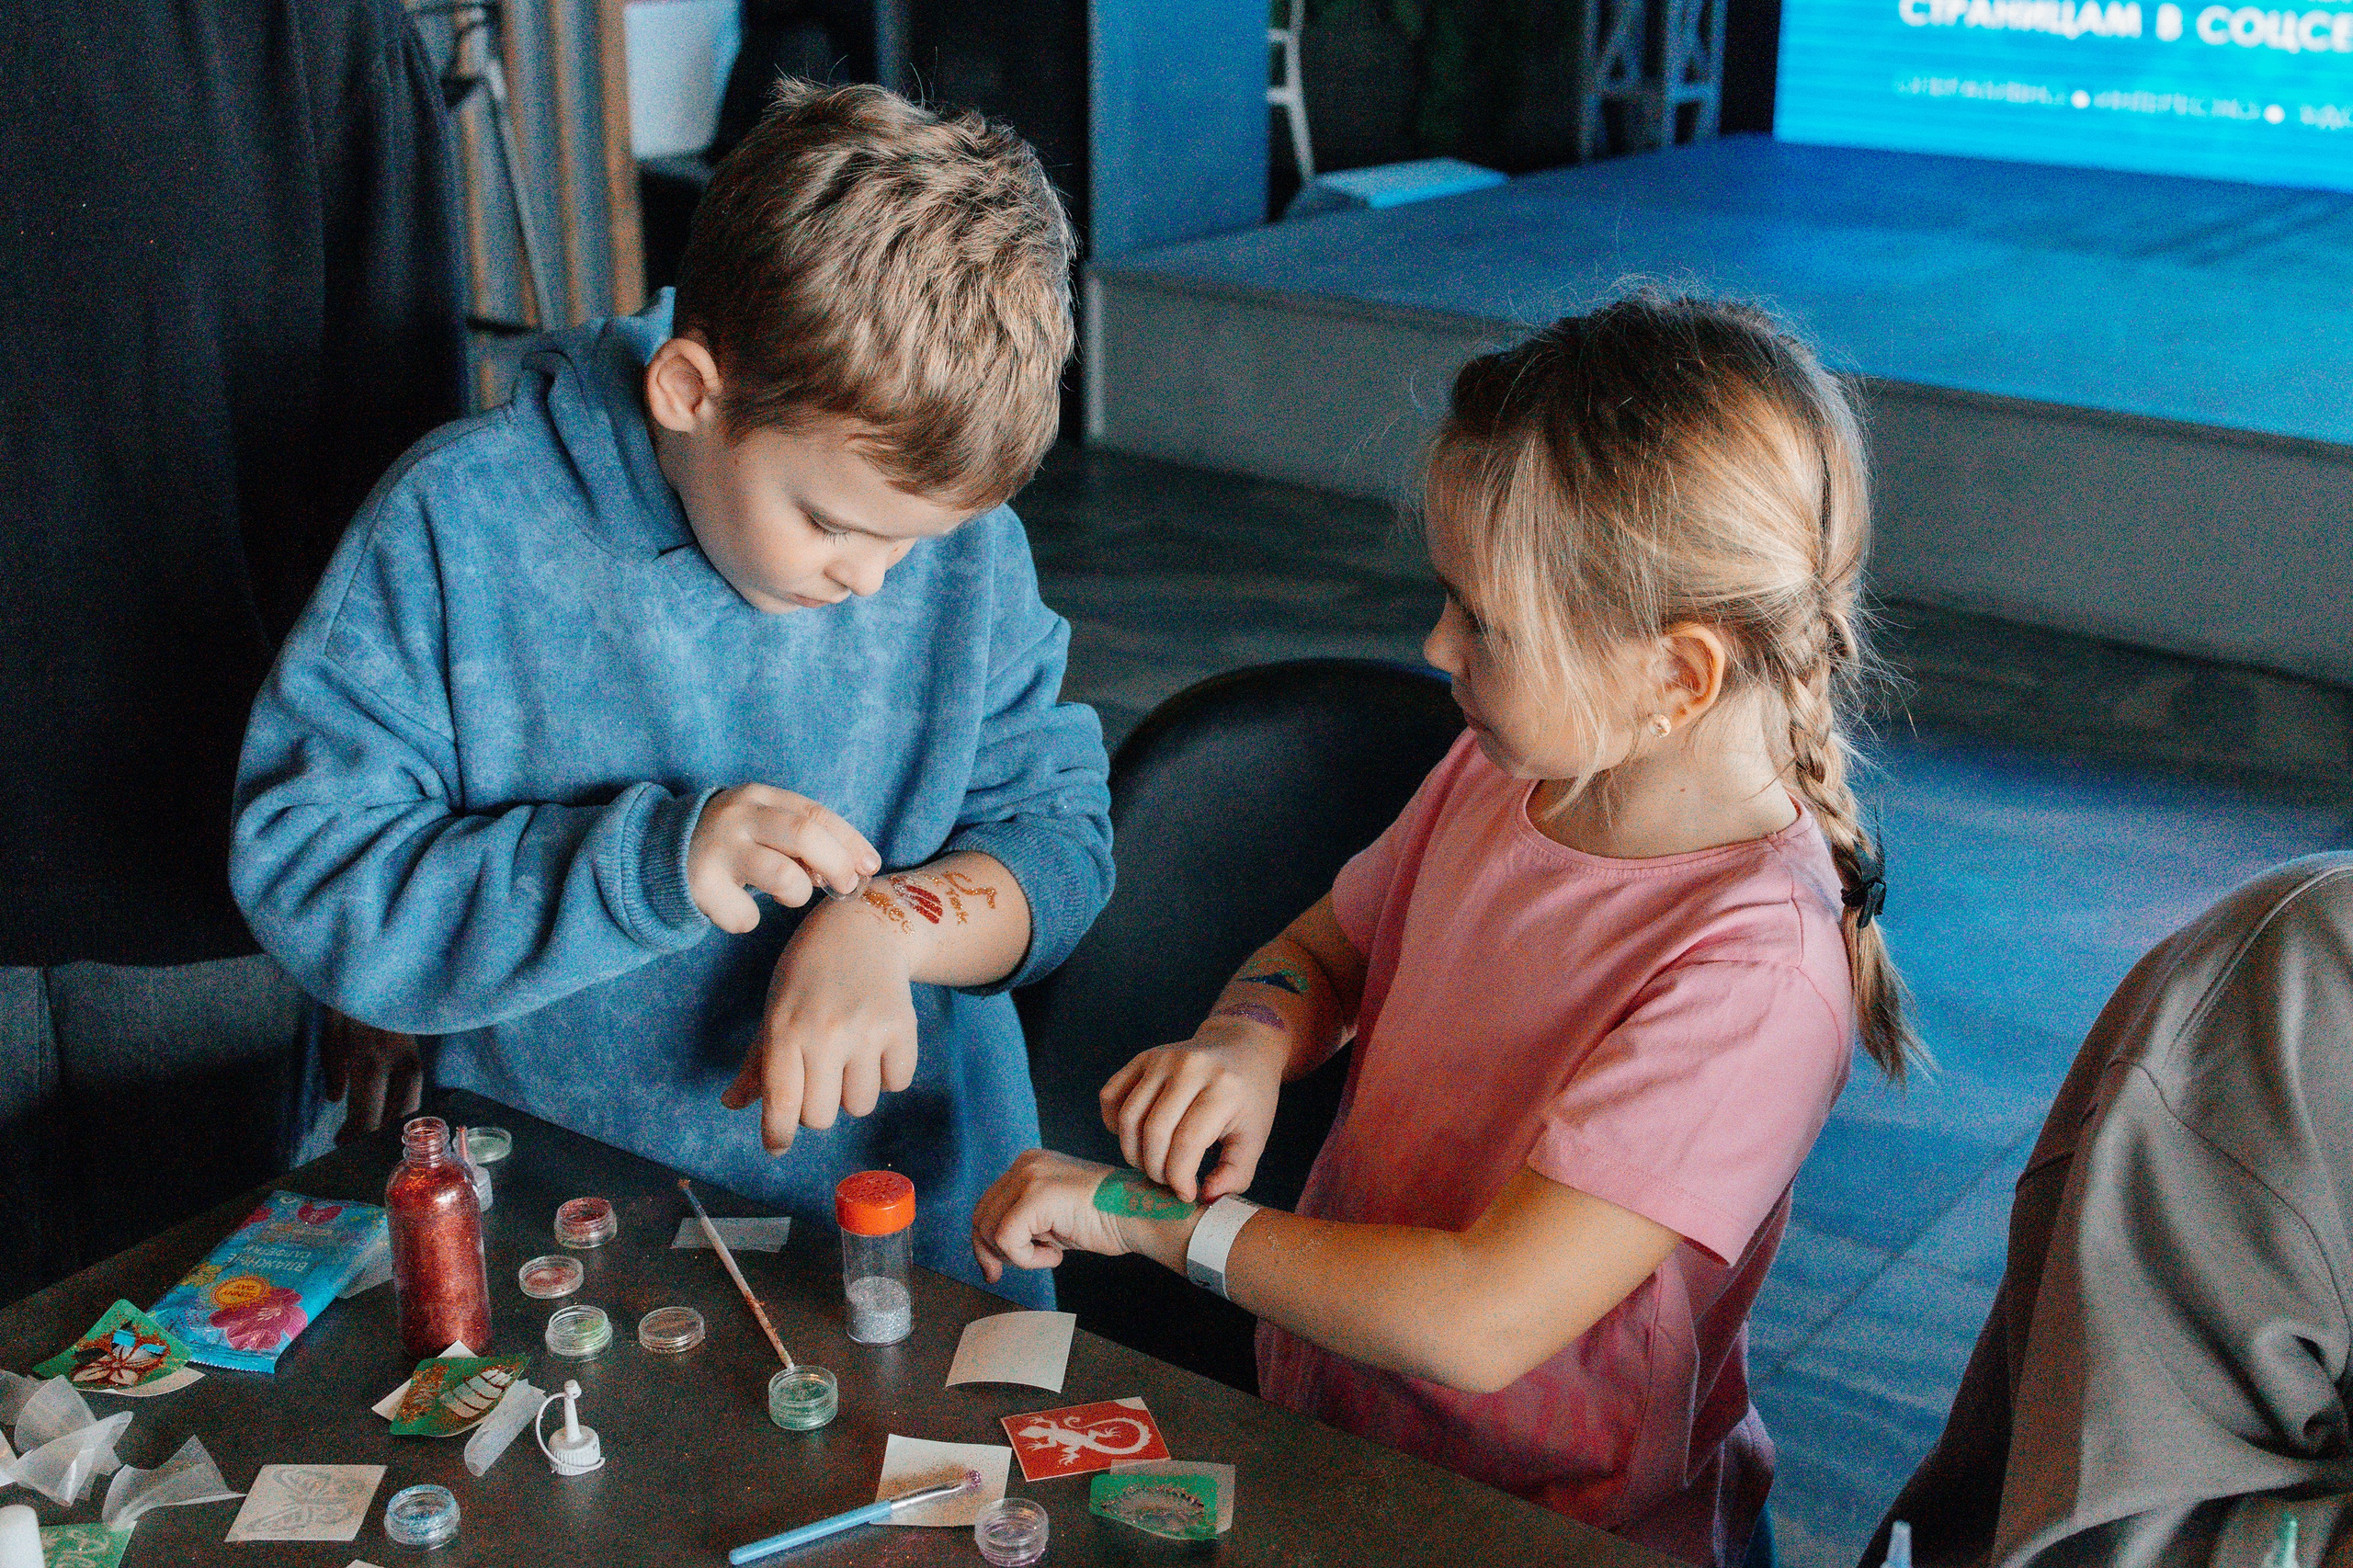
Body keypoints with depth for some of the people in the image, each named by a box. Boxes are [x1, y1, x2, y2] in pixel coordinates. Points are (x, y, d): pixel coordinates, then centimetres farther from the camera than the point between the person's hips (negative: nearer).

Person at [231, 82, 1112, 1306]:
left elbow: (1060, 834, 1)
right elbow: (298, 872, -9)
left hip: (916, 1213, -3)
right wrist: (645, 863, -22)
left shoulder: (963, 533, -2)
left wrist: (892, 919, -20)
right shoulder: (459, 526, -9)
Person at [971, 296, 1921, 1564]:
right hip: (1323, 1434, 6)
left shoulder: (1756, 969, -25)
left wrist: (1143, 1213, -20)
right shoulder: (1504, 771, -2)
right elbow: (1330, 945, 15)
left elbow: (1480, 1323, -28)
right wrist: (1250, 1035, -7)